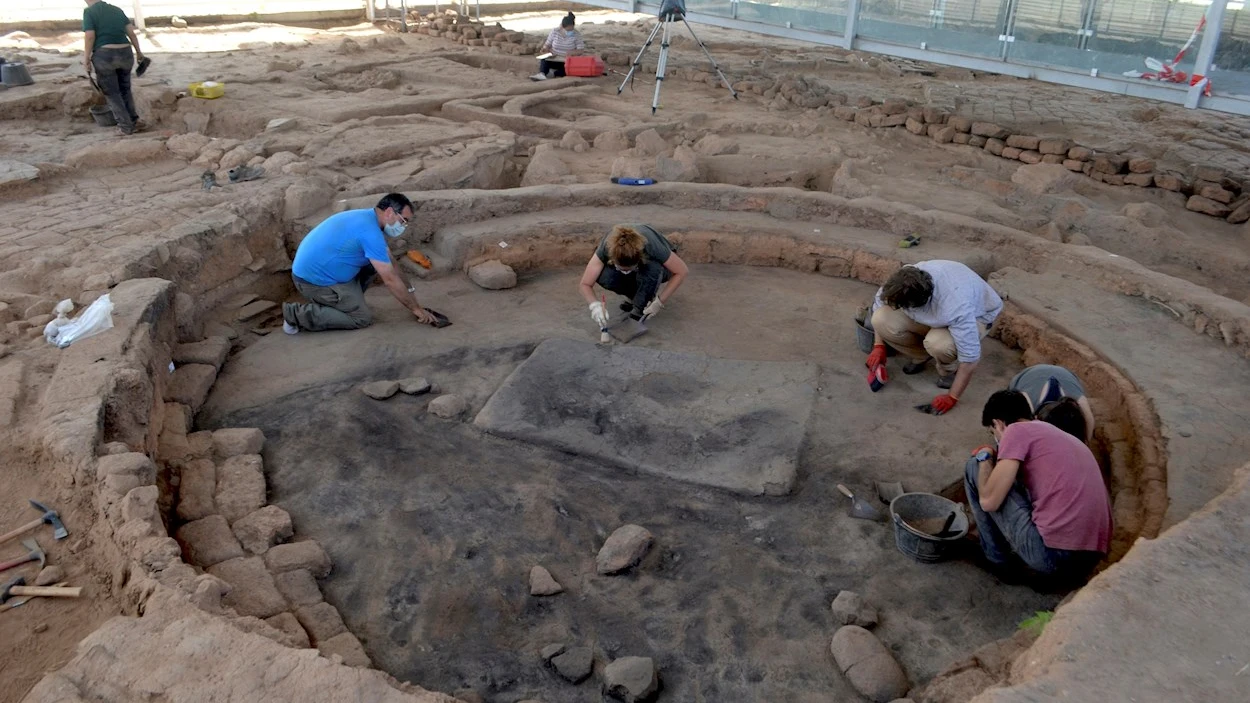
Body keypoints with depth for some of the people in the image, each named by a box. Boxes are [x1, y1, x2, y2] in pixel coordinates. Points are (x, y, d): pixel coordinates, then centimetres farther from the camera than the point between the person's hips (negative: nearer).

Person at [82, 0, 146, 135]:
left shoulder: (89, 12, -2)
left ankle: (126, 126, 8)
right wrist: (138, 51, 16)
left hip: (104, 56, -4)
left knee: (111, 93, 9)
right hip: (125, 54, 5)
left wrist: (86, 58, -5)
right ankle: (134, 120, 21)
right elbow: (131, 32, 7)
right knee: (125, 89, 22)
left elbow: (89, 36, -11)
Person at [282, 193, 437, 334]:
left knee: (374, 263, 10)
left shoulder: (367, 217, 8)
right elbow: (390, 279, -20)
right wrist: (416, 308, -11)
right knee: (363, 318, -5)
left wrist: (408, 289, 14)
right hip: (314, 280, -10)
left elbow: (389, 263, 16)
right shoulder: (370, 231, -23)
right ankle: (298, 313, -5)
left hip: (312, 268, 10)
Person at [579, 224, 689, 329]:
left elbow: (682, 271, -27)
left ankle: (640, 308, -15)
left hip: (656, 269, -2)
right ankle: (638, 296, -3)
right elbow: (585, 284, -29)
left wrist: (660, 301, -32)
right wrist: (595, 304, -49)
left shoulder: (651, 245, -40)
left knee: (651, 267, -39)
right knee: (603, 276, -30)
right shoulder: (606, 247, -35)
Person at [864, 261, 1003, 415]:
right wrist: (878, 346, -9)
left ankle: (949, 370, -3)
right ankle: (921, 356, 5)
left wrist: (952, 397, -29)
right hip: (934, 310, 5)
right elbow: (879, 301, -7)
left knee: (938, 343, -40)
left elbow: (970, 356, -36)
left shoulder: (956, 308, -43)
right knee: (881, 319, -22)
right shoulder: (906, 280, -28)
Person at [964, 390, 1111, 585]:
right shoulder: (1066, 438, 25)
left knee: (975, 467, 8)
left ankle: (997, 560, 17)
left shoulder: (1017, 430, -1)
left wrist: (985, 458, 11)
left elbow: (989, 501, -7)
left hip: (1051, 555, -8)